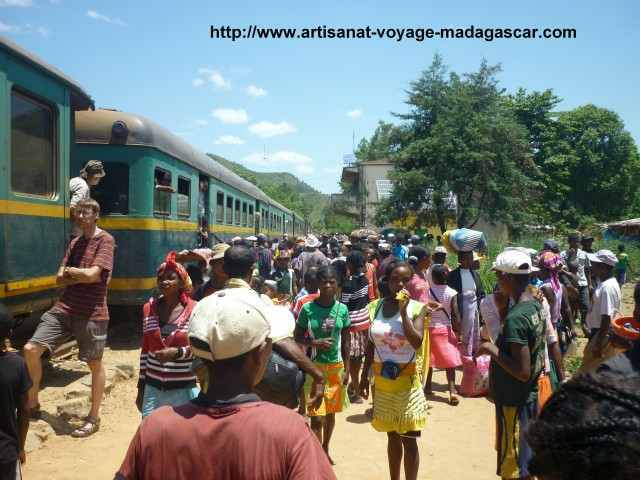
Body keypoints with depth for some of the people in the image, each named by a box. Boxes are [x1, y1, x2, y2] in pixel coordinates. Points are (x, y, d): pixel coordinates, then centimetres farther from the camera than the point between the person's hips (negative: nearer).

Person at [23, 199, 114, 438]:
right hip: (63, 309, 7)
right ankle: (32, 405, 18)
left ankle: (94, 418, 21)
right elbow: (60, 279, 7)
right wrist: (82, 276, -10)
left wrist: (71, 271, -2)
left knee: (95, 364, 6)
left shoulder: (105, 241, -7)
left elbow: (92, 274, -19)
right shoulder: (75, 243, 14)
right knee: (30, 350, -1)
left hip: (91, 313, -6)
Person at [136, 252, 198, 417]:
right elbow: (145, 350, 11)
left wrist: (178, 352, -21)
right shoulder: (149, 308, 5)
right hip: (153, 388, 3)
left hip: (183, 389, -3)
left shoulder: (194, 310, -8)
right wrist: (141, 387, 12)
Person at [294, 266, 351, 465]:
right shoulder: (307, 309, -11)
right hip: (315, 366, -3)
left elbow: (346, 340, 4)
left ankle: (325, 449, 37)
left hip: (336, 365, 3)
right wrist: (316, 342, -21)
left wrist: (346, 368, 5)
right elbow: (297, 337, -4)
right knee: (317, 417, -5)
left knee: (330, 411, 17)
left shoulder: (342, 309, -3)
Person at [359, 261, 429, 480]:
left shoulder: (417, 308, -10)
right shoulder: (375, 306, 0)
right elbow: (371, 344, 7)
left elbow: (417, 342, -24)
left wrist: (403, 310, -22)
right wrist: (365, 376, 7)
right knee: (392, 435, 18)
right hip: (381, 380, 4)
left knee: (409, 438, 4)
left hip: (406, 380, -3)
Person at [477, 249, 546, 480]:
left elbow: (522, 371, -28)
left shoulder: (515, 318, -27)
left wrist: (492, 349, -19)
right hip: (529, 396, 9)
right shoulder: (535, 305, 1)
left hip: (513, 402, -9)